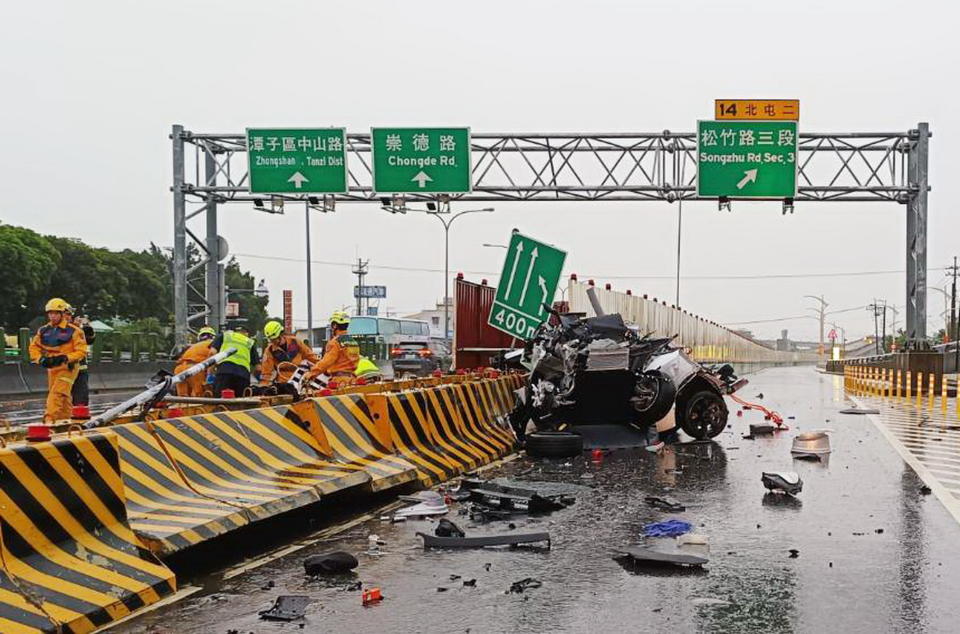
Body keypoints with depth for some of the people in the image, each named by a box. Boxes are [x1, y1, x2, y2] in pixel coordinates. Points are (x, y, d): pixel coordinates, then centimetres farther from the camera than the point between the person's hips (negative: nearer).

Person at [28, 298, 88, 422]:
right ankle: (65, 420, 26)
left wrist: (65, 358, -23)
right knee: (63, 397, 15)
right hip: (51, 368, 6)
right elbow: (34, 347, 12)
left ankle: (49, 419, -23)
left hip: (67, 368, -6)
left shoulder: (73, 331, -9)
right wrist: (40, 358, -6)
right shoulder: (43, 331, 7)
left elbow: (81, 351, -11)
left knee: (57, 394, -18)